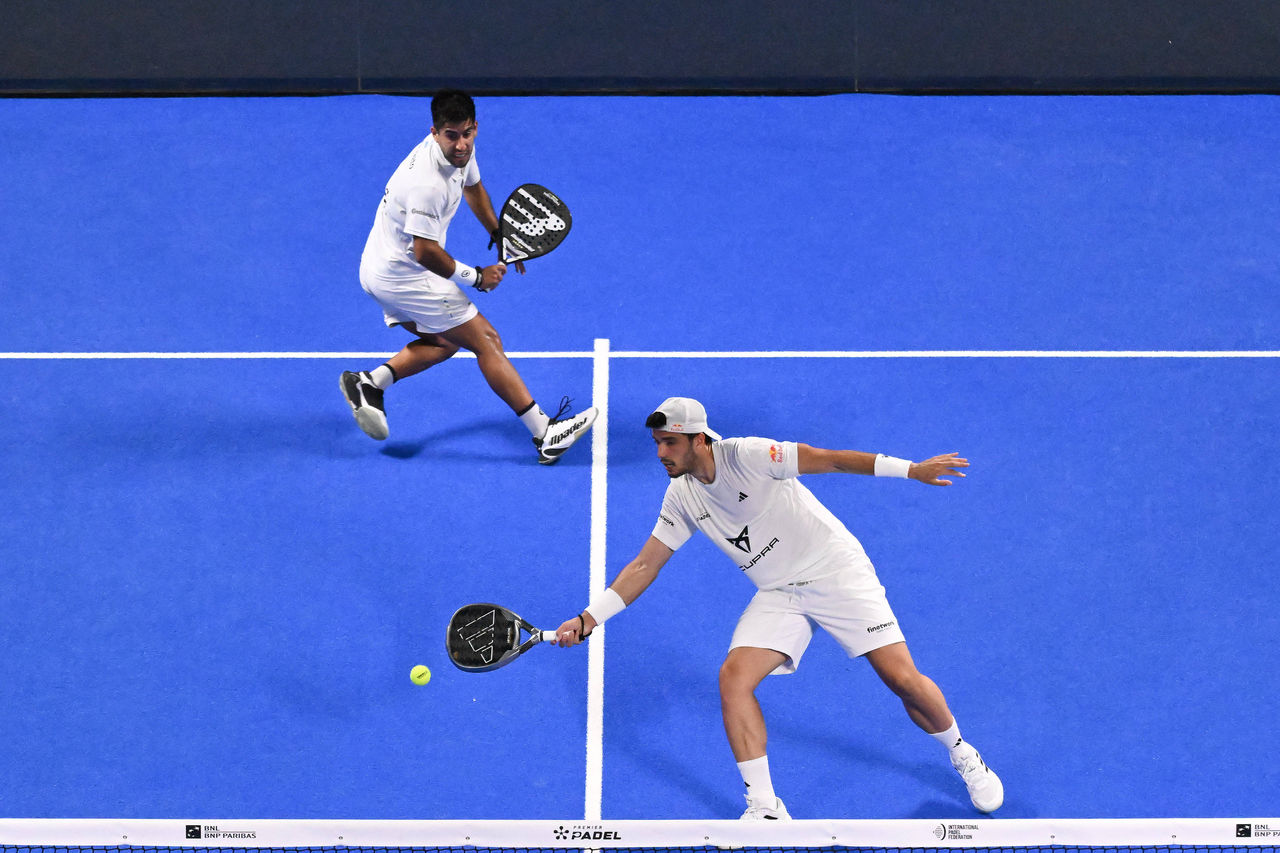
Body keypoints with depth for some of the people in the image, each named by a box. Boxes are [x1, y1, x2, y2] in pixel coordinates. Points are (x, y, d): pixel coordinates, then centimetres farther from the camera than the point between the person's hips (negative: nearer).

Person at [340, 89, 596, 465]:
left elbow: (472, 186, 20)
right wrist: (475, 277, -15)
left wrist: (498, 234, 15)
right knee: (487, 341, -6)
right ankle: (546, 434, -5)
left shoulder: (461, 150, -3)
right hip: (405, 275, -10)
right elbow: (425, 251, -28)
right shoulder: (428, 183, -32)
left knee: (445, 342, 25)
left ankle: (369, 381, 11)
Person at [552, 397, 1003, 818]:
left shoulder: (745, 455, -19)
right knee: (733, 677, -17)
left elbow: (829, 459, -22)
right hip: (778, 594, 5)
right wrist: (588, 619, -1)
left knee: (904, 680, -10)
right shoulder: (682, 496, 0)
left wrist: (912, 470, -28)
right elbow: (645, 565, 7)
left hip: (838, 571, -5)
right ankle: (764, 808, -8)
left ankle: (962, 754, 21)